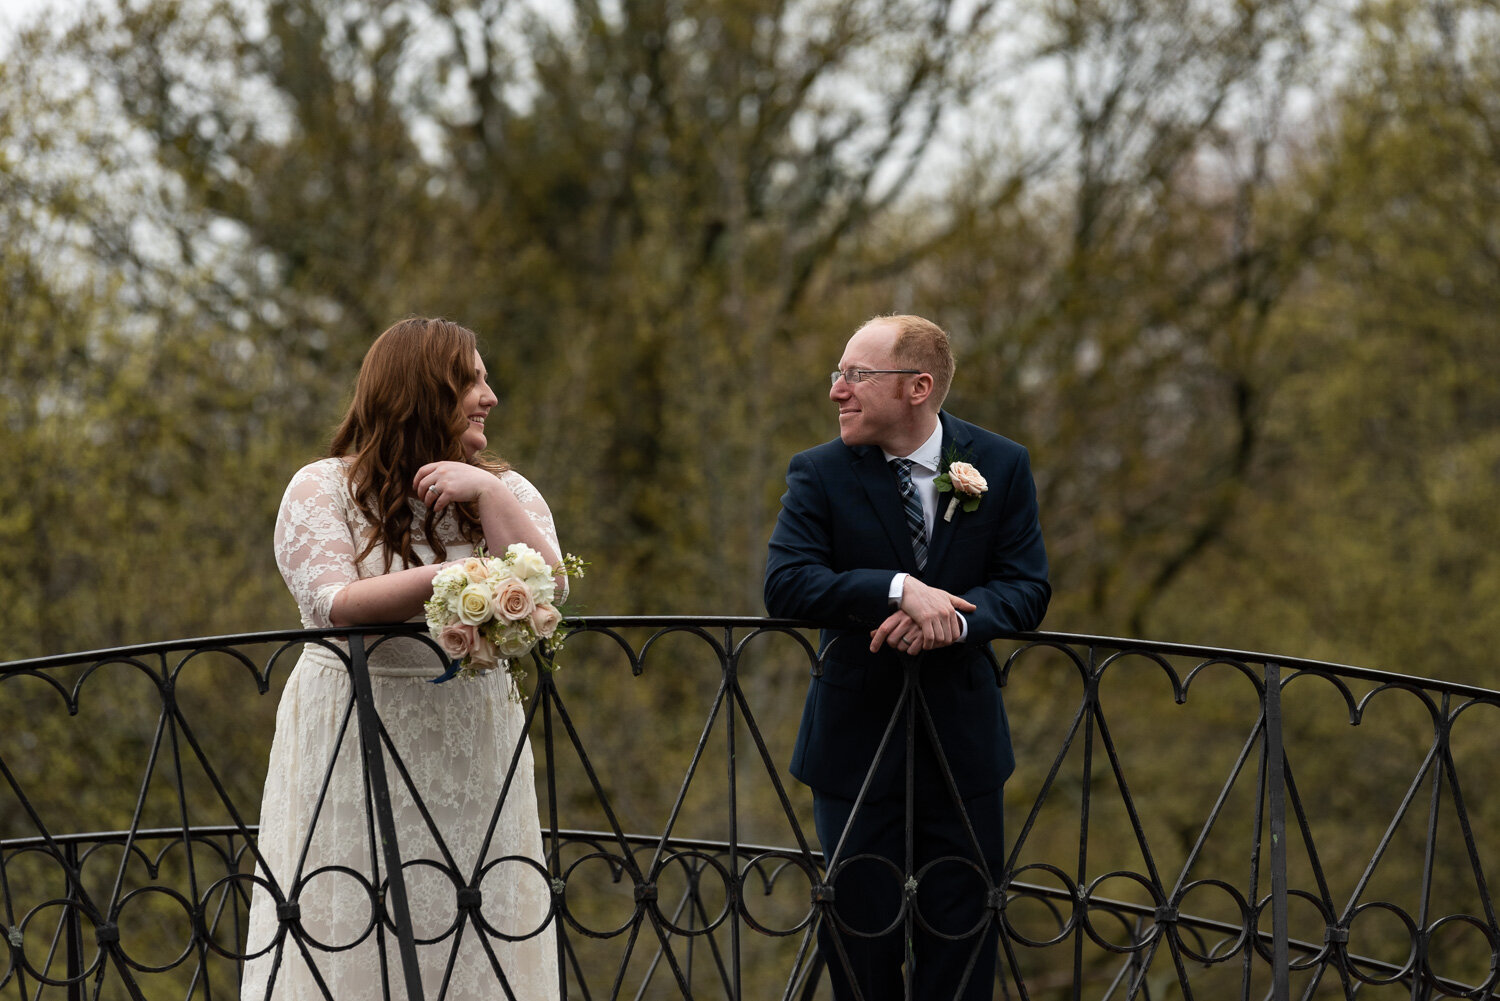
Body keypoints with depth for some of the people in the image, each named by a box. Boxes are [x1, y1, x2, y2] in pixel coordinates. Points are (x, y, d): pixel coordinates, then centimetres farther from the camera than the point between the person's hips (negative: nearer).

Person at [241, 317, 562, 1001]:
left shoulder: (507, 492, 10)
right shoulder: (322, 489, -1)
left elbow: (550, 592, -5)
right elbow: (334, 605, -15)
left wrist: (487, 494, -11)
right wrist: (446, 579, -26)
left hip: (470, 751, 3)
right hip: (351, 740, -3)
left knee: (473, 945, 1)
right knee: (347, 945, -3)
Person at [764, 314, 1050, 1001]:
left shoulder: (1001, 466, -1)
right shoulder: (819, 474, -5)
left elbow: (1027, 589, -6)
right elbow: (784, 584, -18)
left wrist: (954, 619, -26)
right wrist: (898, 590, -30)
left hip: (962, 735, 1)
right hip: (857, 734, -1)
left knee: (962, 932, 6)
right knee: (861, 929, 6)